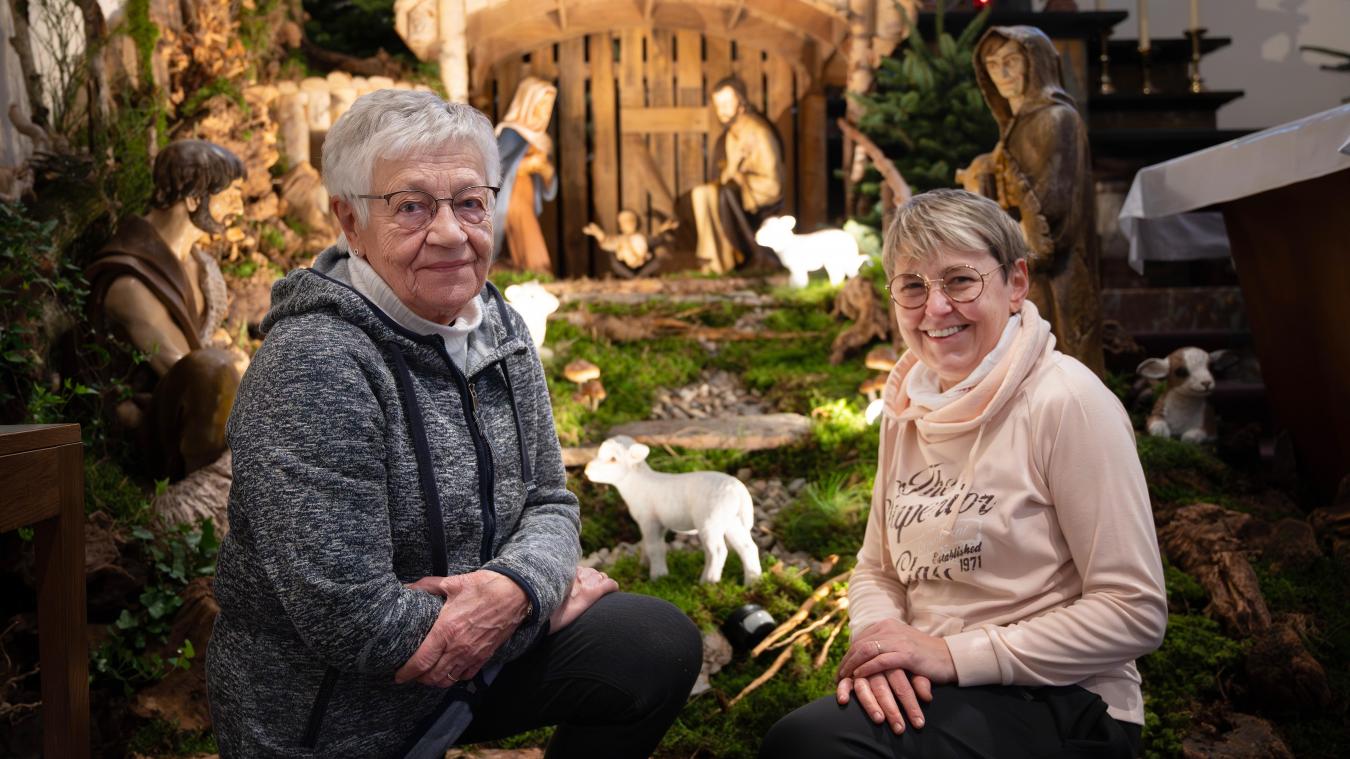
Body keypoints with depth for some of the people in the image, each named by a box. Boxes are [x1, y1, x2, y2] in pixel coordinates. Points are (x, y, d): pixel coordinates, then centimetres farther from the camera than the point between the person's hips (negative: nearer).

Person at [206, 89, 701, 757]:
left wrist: (515, 585, -20)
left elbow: (548, 503, 4)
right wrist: (551, 594, -17)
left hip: (468, 660, 6)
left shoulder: (500, 332, -1)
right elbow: (349, 619, -28)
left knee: (662, 644, -4)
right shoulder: (315, 365, -25)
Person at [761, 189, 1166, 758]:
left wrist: (956, 655, -19)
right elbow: (878, 569, 14)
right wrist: (878, 637, -10)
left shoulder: (1068, 402, -13)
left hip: (1062, 709, -6)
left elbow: (1135, 613, -14)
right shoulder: (907, 406, 8)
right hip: (922, 691, 6)